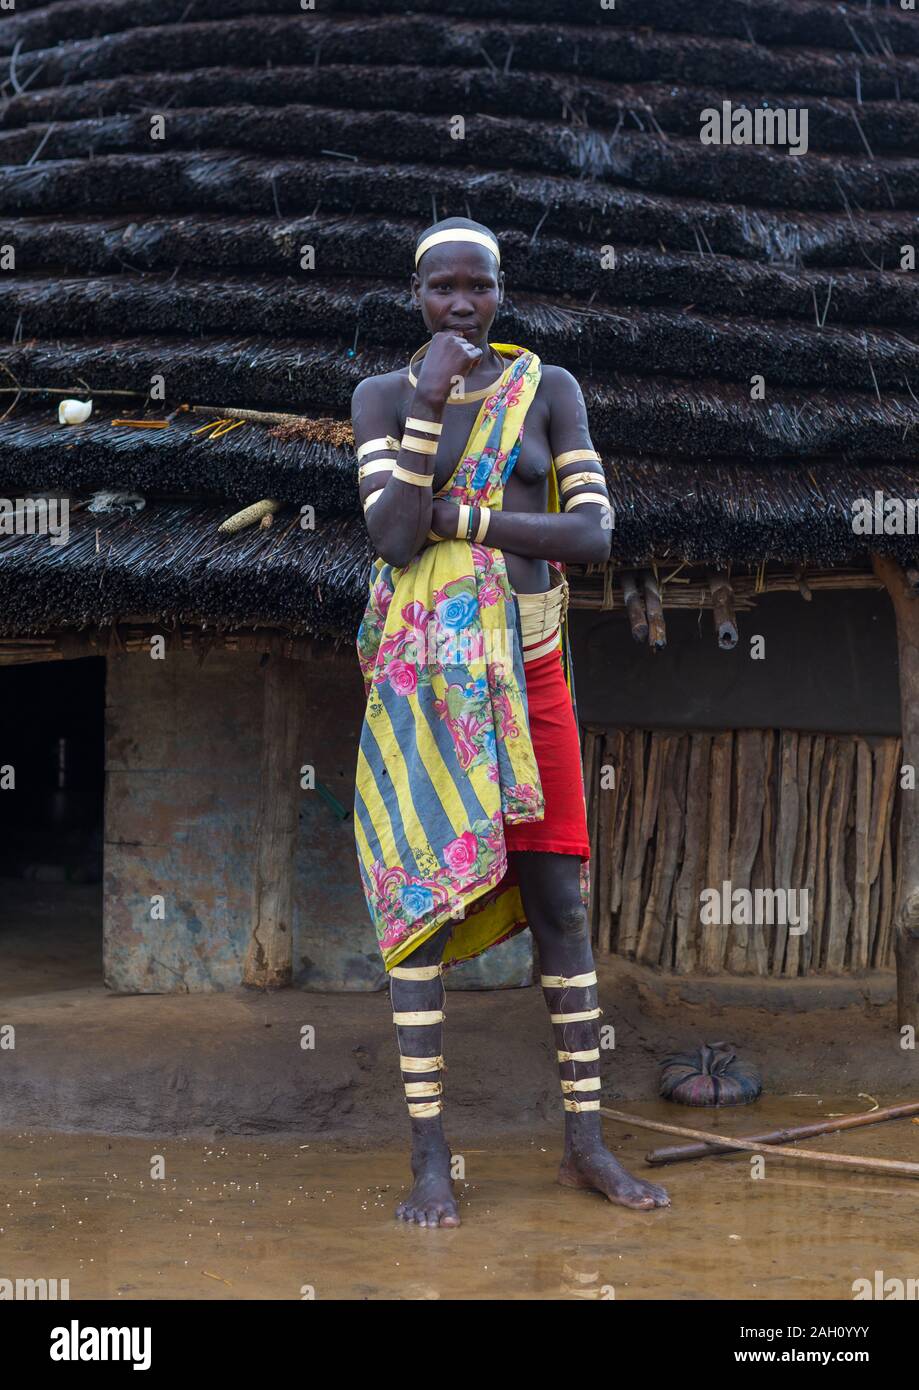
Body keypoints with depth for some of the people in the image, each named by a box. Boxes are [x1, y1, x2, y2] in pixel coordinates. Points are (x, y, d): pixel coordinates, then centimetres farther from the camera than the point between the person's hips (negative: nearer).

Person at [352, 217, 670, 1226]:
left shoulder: (549, 387, 6)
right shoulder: (382, 396, 4)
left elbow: (594, 534, -5)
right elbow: (392, 537, -11)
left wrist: (456, 517, -11)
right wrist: (429, 402, -15)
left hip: (528, 671, 2)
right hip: (420, 676, -1)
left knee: (559, 902, 4)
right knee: (421, 896, -4)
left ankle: (586, 1142, 15)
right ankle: (429, 1161, 1)